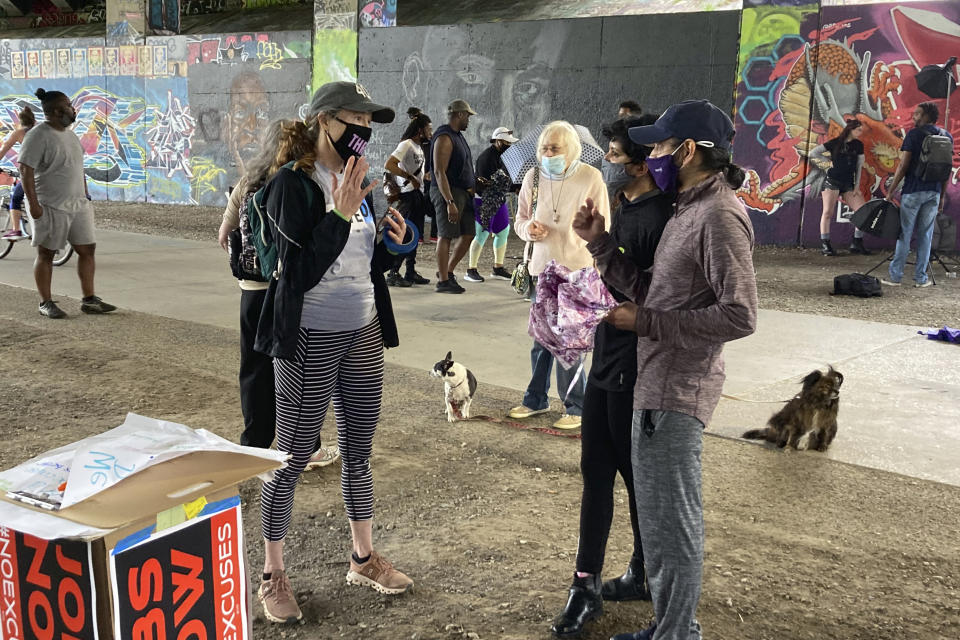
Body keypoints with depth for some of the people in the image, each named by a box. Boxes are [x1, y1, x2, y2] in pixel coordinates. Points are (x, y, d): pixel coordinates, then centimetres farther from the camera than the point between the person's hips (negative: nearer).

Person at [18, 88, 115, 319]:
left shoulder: (70, 134, 13)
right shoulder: (38, 136, -12)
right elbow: (25, 170, -16)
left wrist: (86, 195, 17)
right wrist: (33, 203, -21)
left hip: (78, 205, 8)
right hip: (50, 207, -8)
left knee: (87, 249, 4)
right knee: (46, 254, 2)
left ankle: (89, 300, 10)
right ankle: (45, 303, 11)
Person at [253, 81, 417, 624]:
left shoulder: (358, 183, 8)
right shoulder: (293, 185, -13)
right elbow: (300, 273, -20)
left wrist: (395, 245, -5)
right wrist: (341, 214, -26)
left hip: (363, 334, 7)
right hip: (310, 339, -7)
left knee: (359, 452, 17)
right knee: (293, 458, 4)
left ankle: (365, 558, 33)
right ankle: (273, 575, 20)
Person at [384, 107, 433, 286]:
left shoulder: (419, 147, 16)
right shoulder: (406, 145, -12)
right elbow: (389, 165, -23)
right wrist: (410, 177, -21)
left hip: (419, 194, 9)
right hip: (409, 195, -9)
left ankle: (411, 272, 17)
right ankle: (393, 274, -5)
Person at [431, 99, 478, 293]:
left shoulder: (457, 136, 18)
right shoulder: (444, 138, -14)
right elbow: (439, 172, -21)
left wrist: (475, 182, 20)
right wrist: (450, 202, -26)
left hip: (463, 193, 10)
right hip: (448, 193, -10)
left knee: (468, 235, 10)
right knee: (446, 236, -4)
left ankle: (448, 272, 23)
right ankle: (443, 281, 2)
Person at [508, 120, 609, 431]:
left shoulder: (591, 178, -7)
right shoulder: (533, 177, 2)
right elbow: (520, 219, 13)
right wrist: (528, 228, -11)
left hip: (577, 271, -4)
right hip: (542, 268, 4)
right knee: (541, 338, 15)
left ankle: (577, 407, 12)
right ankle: (536, 399, 30)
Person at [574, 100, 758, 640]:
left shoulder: (720, 216, -17)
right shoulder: (690, 209, 14)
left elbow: (740, 316, -23)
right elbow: (650, 290, 15)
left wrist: (646, 323, -19)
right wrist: (600, 243, 7)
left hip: (676, 393, -10)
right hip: (658, 387, 10)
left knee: (673, 523, 2)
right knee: (660, 516, 20)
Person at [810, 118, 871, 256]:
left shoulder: (858, 145, 9)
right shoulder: (835, 143, -3)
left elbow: (859, 167, 10)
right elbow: (814, 153, -3)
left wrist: (857, 186, 4)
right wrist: (829, 161, -1)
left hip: (848, 184, 4)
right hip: (832, 181, -4)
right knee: (828, 212, -8)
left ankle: (856, 244, 3)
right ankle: (825, 245, -3)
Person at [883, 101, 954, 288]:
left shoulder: (914, 134, -6)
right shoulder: (947, 136, 9)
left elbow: (903, 166, -10)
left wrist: (891, 191, -4)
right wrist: (943, 196, 16)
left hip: (913, 190, -4)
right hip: (934, 192, 4)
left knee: (904, 233, 1)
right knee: (925, 234, 9)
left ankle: (895, 276, 4)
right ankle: (920, 277, 11)